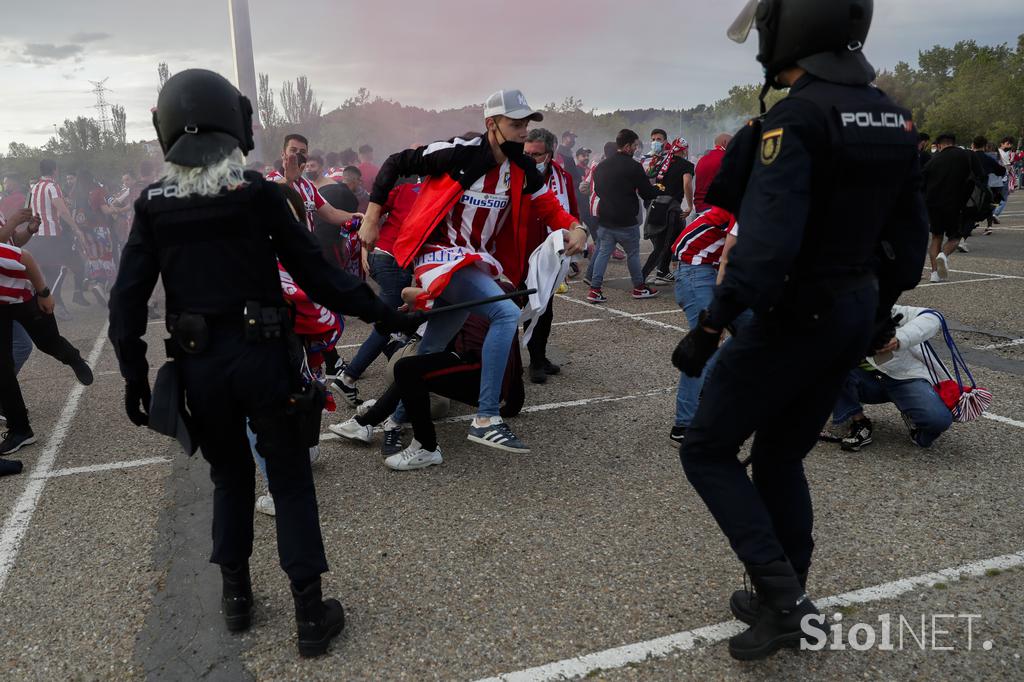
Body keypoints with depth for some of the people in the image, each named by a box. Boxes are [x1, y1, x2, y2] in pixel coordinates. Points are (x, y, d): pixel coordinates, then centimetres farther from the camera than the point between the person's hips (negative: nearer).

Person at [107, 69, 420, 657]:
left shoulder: (154, 205, 0)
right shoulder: (259, 193, -8)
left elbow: (128, 298, 0)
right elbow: (316, 272, -10)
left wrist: (134, 375, 8)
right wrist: (385, 314, -4)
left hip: (199, 364, 3)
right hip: (263, 355, -2)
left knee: (230, 477, 21)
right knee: (290, 482, 8)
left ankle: (236, 596, 31)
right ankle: (311, 613, 10)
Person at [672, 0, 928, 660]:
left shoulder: (796, 118, -19)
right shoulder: (894, 117, 8)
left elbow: (768, 241, -29)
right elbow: (910, 231, 14)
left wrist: (712, 325, -23)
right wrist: (882, 308, 24)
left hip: (792, 318, -8)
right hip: (855, 314, 9)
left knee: (708, 451, 7)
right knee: (781, 457, 20)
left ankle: (781, 592, 2)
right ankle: (785, 603, 28)